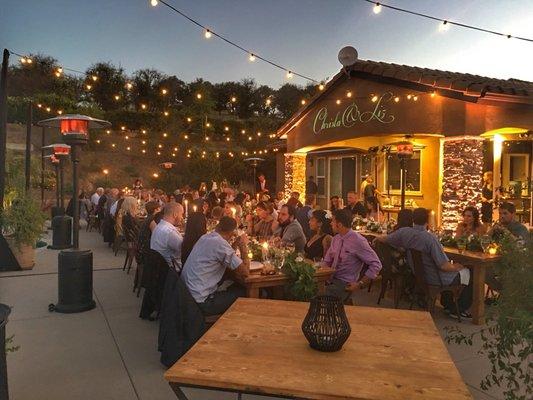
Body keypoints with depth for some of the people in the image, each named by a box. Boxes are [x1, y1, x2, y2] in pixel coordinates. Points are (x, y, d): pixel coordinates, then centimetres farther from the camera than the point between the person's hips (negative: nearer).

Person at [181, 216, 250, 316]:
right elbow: (245, 272, -15)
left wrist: (235, 245, 17)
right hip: (201, 302, -9)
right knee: (243, 293, 7)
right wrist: (243, 246, -5)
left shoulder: (205, 237, 6)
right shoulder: (221, 244, -20)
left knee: (235, 287, 22)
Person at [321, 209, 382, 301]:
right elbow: (327, 261, 20)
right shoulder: (336, 239, 9)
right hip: (331, 279, 7)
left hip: (345, 283, -6)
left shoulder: (358, 241, -14)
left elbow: (376, 265, -12)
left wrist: (360, 284, -13)